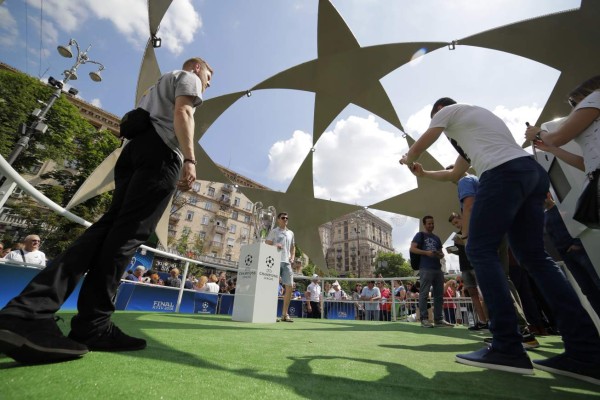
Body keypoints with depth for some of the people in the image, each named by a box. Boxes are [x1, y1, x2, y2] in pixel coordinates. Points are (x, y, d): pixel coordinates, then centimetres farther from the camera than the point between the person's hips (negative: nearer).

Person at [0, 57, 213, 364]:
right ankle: (91, 327, -17)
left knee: (109, 225, -4)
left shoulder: (160, 85, 41)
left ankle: (26, 312, -15)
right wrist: (189, 159, -19)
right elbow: (182, 113, -7)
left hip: (134, 149, 8)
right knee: (128, 232, -17)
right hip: (161, 152, -8)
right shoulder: (188, 77, 16)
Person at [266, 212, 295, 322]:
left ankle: (285, 313, 12)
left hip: (287, 262, 5)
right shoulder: (273, 231, 4)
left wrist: (292, 257, 9)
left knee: (289, 287, 2)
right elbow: (266, 245, -2)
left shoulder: (290, 233, 19)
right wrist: (275, 246, -20)